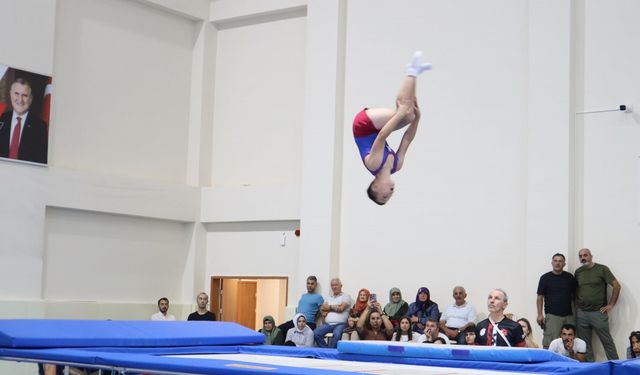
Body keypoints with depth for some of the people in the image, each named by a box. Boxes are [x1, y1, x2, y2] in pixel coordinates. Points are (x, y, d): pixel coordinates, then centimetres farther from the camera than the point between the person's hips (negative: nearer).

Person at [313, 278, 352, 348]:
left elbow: (341, 308, -7)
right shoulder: (329, 297, 24)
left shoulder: (346, 296, 7)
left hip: (340, 324, -5)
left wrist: (329, 308, 6)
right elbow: (322, 308, 11)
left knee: (337, 335, -37)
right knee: (315, 333, -22)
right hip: (327, 324, 5)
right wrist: (333, 307, 0)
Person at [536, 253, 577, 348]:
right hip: (552, 316, -3)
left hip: (568, 315, 3)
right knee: (549, 344, -10)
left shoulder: (570, 278, 9)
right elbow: (540, 297, 2)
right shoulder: (545, 278, 2)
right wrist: (540, 314, -7)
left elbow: (574, 296, 13)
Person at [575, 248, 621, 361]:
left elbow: (616, 286, -5)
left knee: (607, 341, -1)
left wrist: (610, 305, -7)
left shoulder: (602, 269, -4)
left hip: (598, 312, -4)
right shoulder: (578, 272, 10)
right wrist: (577, 303, 8)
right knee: (585, 343, 6)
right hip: (581, 313, 4)